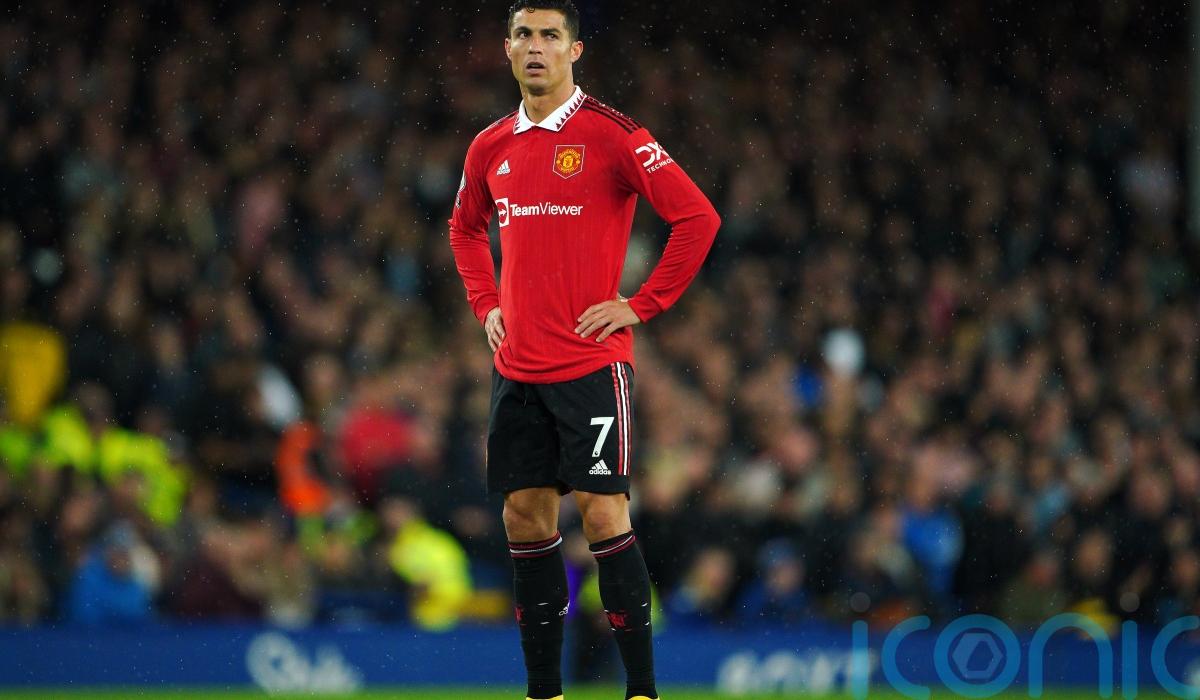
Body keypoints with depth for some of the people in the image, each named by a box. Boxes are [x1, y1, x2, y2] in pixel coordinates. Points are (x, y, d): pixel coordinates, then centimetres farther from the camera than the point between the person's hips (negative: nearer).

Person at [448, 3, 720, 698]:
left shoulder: (612, 135, -8)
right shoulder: (491, 148, 11)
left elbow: (698, 217, -11)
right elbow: (465, 229, 30)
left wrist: (641, 306, -10)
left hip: (591, 364, -6)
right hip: (517, 368, 6)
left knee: (603, 513, -10)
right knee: (526, 517, 6)